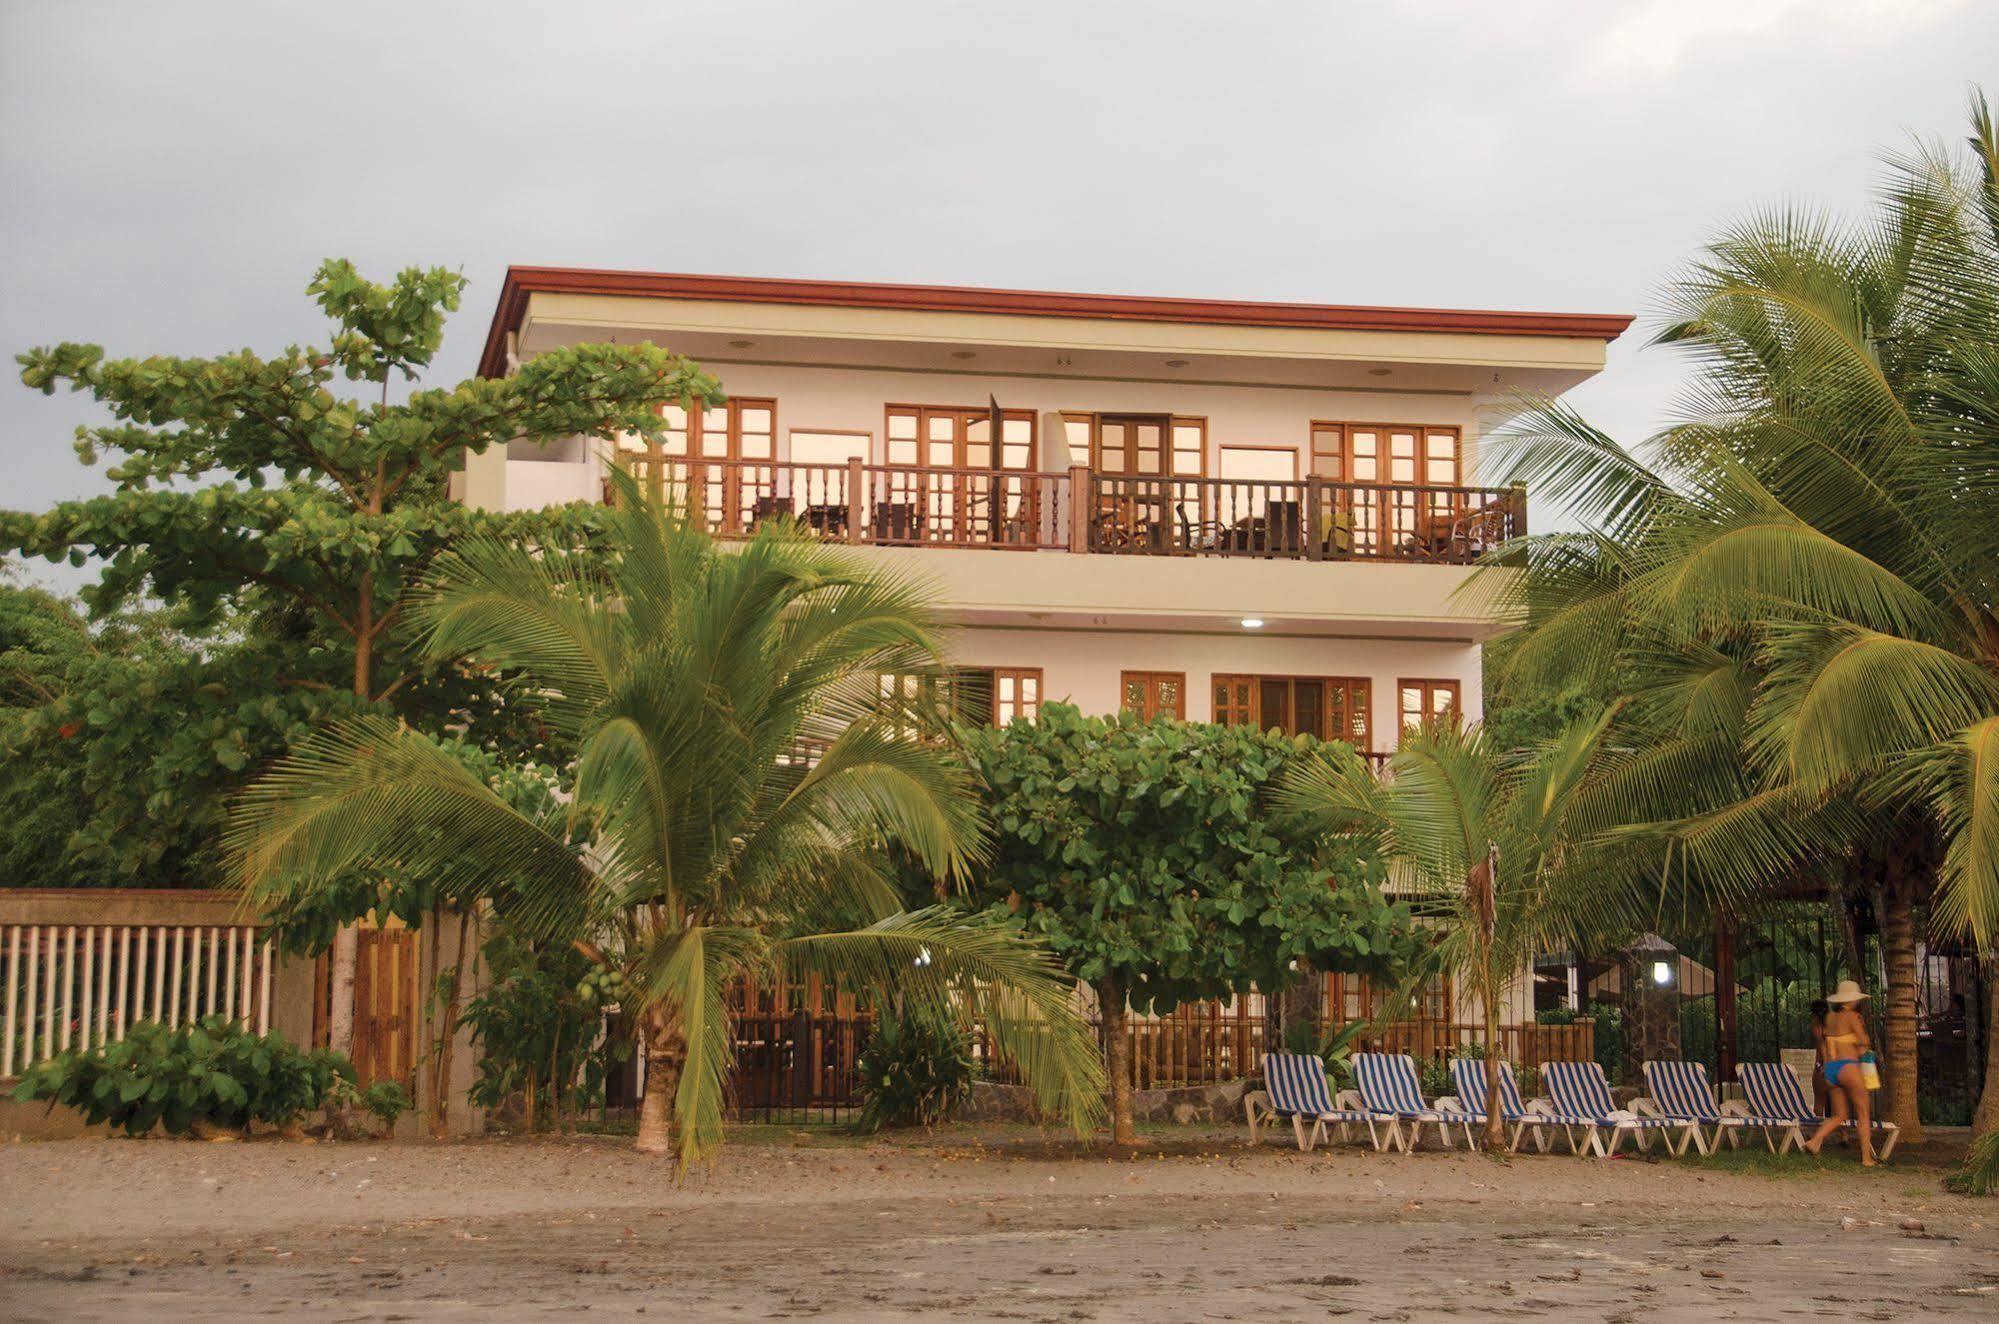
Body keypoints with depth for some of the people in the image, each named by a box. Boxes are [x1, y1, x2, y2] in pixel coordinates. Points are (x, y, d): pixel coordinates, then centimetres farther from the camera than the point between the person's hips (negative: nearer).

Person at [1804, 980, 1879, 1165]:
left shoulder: (1830, 1017, 11)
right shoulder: (1851, 1016, -8)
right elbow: (1864, 1042, -9)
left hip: (1830, 1068, 6)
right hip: (1848, 1067, -6)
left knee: (1839, 1115, 14)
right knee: (1863, 1113, 3)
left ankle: (1815, 1139, -7)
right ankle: (1866, 1157, 0)